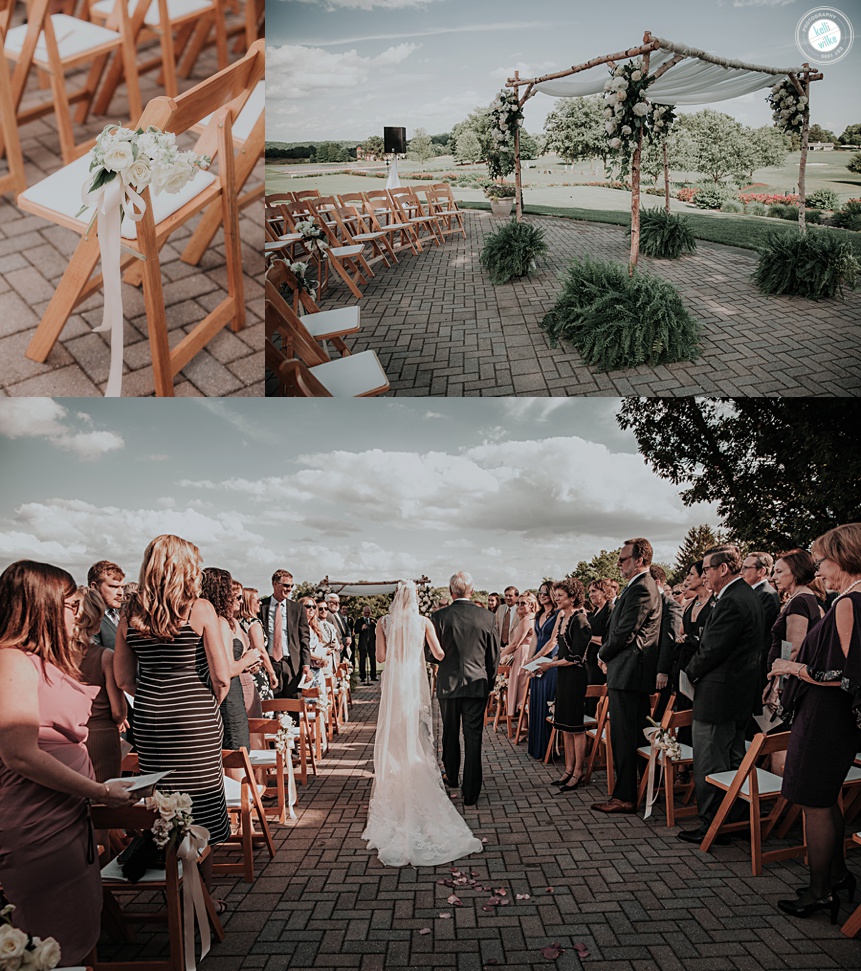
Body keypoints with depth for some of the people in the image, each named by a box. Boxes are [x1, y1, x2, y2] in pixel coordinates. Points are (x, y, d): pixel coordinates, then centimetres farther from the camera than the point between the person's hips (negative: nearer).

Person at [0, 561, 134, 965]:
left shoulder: (43, 661, 13)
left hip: (67, 816, 10)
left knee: (79, 931, 18)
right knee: (56, 948, 3)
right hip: (38, 829, -10)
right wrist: (100, 791, -20)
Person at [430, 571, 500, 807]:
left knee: (450, 734, 19)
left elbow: (434, 655, -5)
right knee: (473, 737, 4)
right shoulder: (486, 617, -7)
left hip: (448, 683, 0)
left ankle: (451, 777, 38)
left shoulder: (440, 617, -10)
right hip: (477, 684, 0)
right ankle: (470, 792, 6)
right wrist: (489, 683, 14)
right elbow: (494, 655, 0)